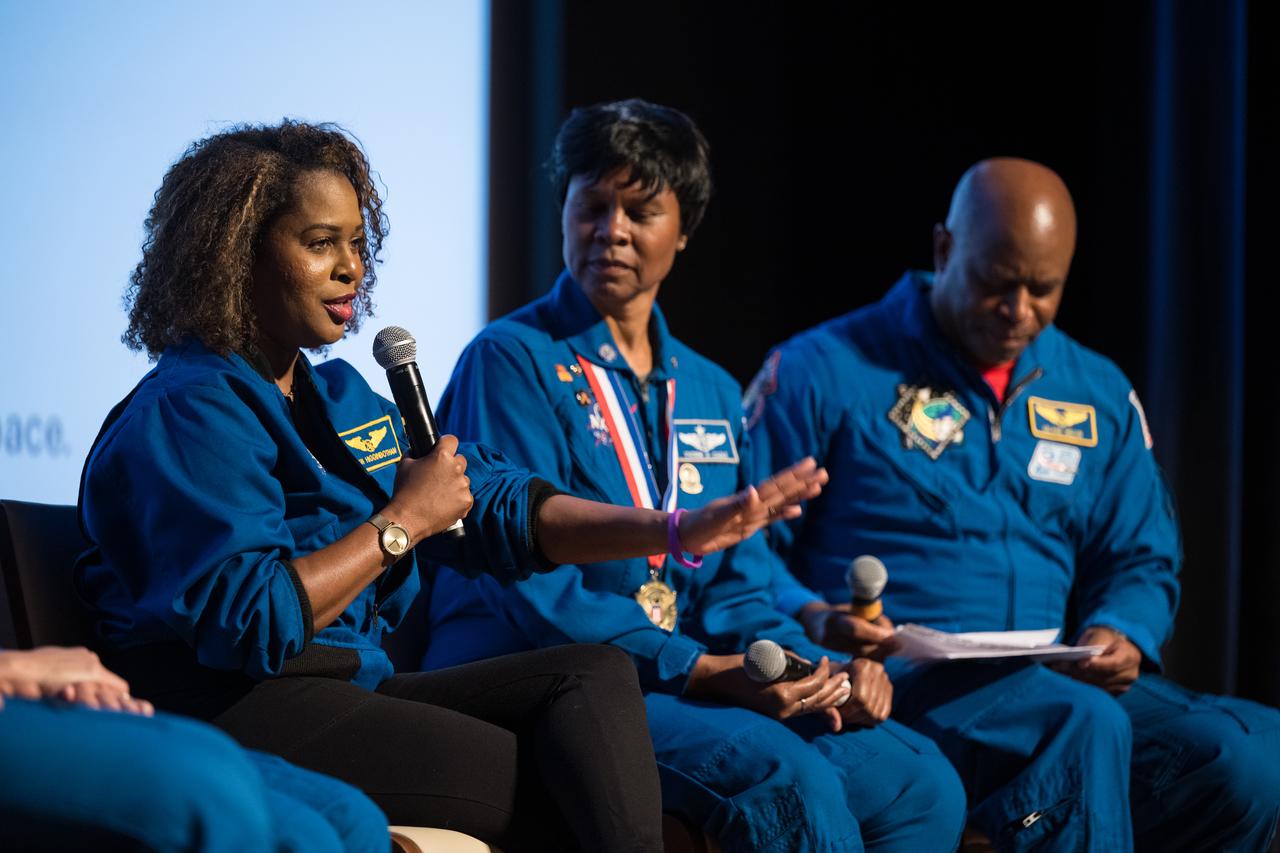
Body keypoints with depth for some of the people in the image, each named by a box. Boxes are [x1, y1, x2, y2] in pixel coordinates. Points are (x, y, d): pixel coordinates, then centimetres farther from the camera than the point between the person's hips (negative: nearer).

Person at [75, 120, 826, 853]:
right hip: (232, 712, -9)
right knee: (559, 786, -16)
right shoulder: (187, 416, -10)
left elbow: (496, 500, 14)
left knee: (595, 673, -8)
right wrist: (404, 523, -13)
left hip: (355, 690, 9)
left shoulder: (338, 398, 20)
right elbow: (249, 622, -22)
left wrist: (676, 532, 2)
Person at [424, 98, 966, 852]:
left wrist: (816, 673, -5)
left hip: (685, 691, 7)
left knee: (919, 780, -10)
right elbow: (532, 588, -12)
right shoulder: (513, 362, -3)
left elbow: (737, 587, 17)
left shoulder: (712, 394, 19)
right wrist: (699, 670, -19)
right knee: (786, 778, -29)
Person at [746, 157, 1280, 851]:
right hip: (892, 685, -5)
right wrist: (810, 618, -20)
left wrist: (1119, 634, 0)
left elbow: (1139, 560, 23)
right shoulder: (821, 373, 4)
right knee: (1082, 726, -37)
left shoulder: (1097, 395, 19)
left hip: (1063, 684, 5)